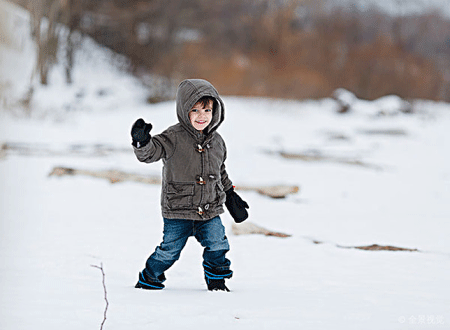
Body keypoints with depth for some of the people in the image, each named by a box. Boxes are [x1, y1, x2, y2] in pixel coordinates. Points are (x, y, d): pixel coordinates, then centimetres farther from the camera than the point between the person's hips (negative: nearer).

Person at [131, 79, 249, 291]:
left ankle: (216, 280, 22)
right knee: (170, 250, 1)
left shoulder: (216, 141, 6)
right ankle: (149, 278, 25)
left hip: (210, 211, 4)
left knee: (217, 246, -1)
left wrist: (230, 196, 26)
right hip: (178, 210, -4)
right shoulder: (174, 137, -12)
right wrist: (142, 142, -46)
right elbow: (151, 152, -24)